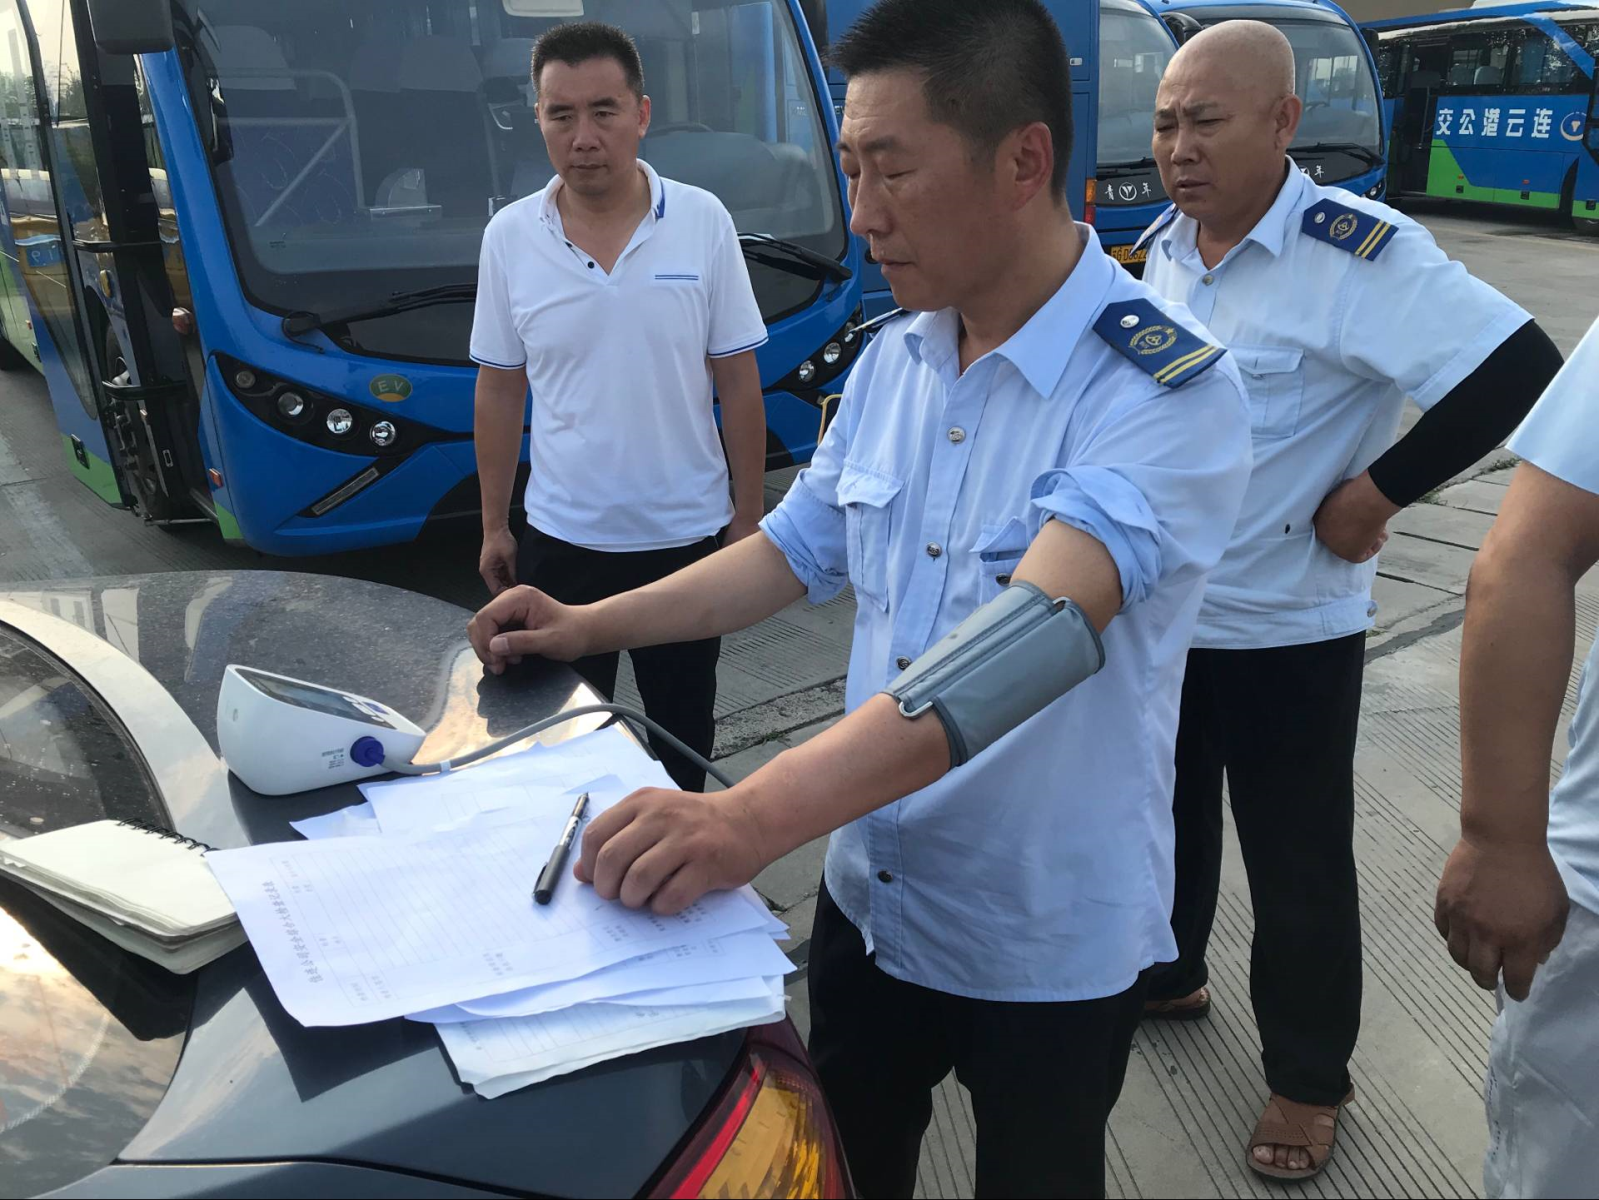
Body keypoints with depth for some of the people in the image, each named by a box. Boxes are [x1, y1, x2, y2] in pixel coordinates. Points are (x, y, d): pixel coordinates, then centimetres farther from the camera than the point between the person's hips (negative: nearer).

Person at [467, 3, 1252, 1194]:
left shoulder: (1166, 384, -24)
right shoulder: (891, 360, -1)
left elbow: (1036, 635, -38)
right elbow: (798, 549, 9)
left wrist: (757, 814, -47)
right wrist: (589, 626, 1)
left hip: (1051, 942, -5)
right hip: (867, 893, 6)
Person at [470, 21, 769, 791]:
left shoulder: (703, 221, -8)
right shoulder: (509, 236, -4)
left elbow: (738, 385, -3)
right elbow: (499, 392, 3)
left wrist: (748, 518, -3)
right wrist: (494, 527, 5)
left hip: (688, 535, 0)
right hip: (561, 540, 1)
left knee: (683, 728, 16)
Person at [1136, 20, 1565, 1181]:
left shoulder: (1360, 253, -21)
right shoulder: (1163, 247, 3)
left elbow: (1520, 369, -25)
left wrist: (1376, 494, -21)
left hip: (1287, 630, -6)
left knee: (1298, 865, 8)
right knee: (1167, 816, 23)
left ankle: (1309, 1078, 29)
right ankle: (1168, 975, 47)